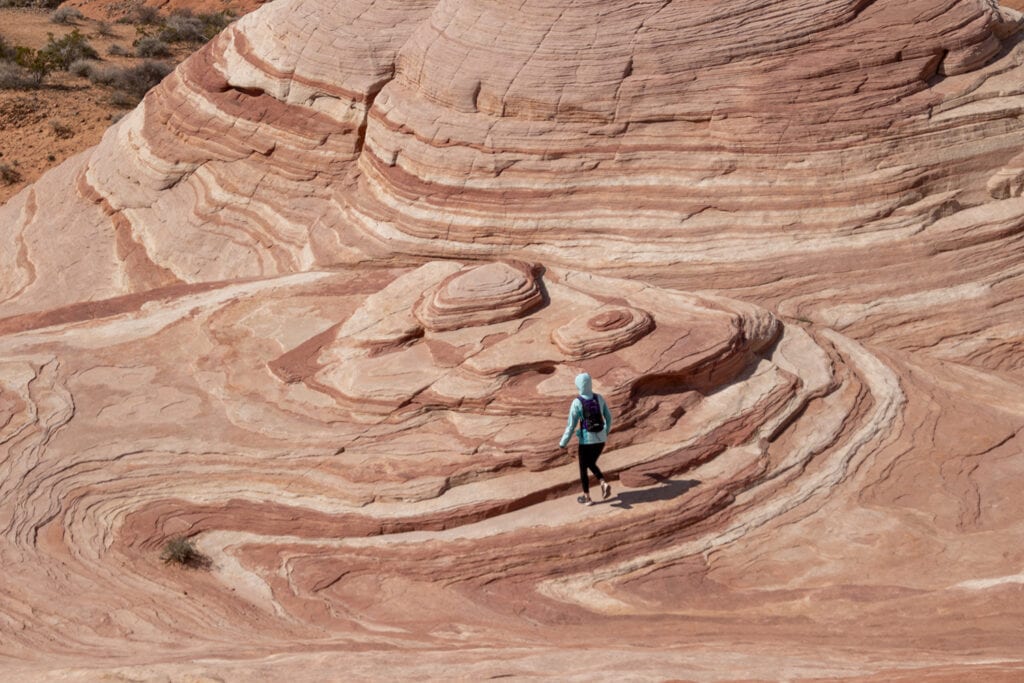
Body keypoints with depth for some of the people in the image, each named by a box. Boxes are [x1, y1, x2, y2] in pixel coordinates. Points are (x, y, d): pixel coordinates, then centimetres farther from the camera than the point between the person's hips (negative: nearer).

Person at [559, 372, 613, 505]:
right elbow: (608, 417, 7)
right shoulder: (599, 398, -3)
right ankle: (604, 484, 2)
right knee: (591, 464, 26)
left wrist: (563, 443, 0)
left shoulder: (577, 403, -17)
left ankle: (587, 498, 27)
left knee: (583, 468, 18)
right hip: (600, 439, 4)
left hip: (586, 440, -4)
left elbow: (571, 425, -13)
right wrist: (606, 431, 27)